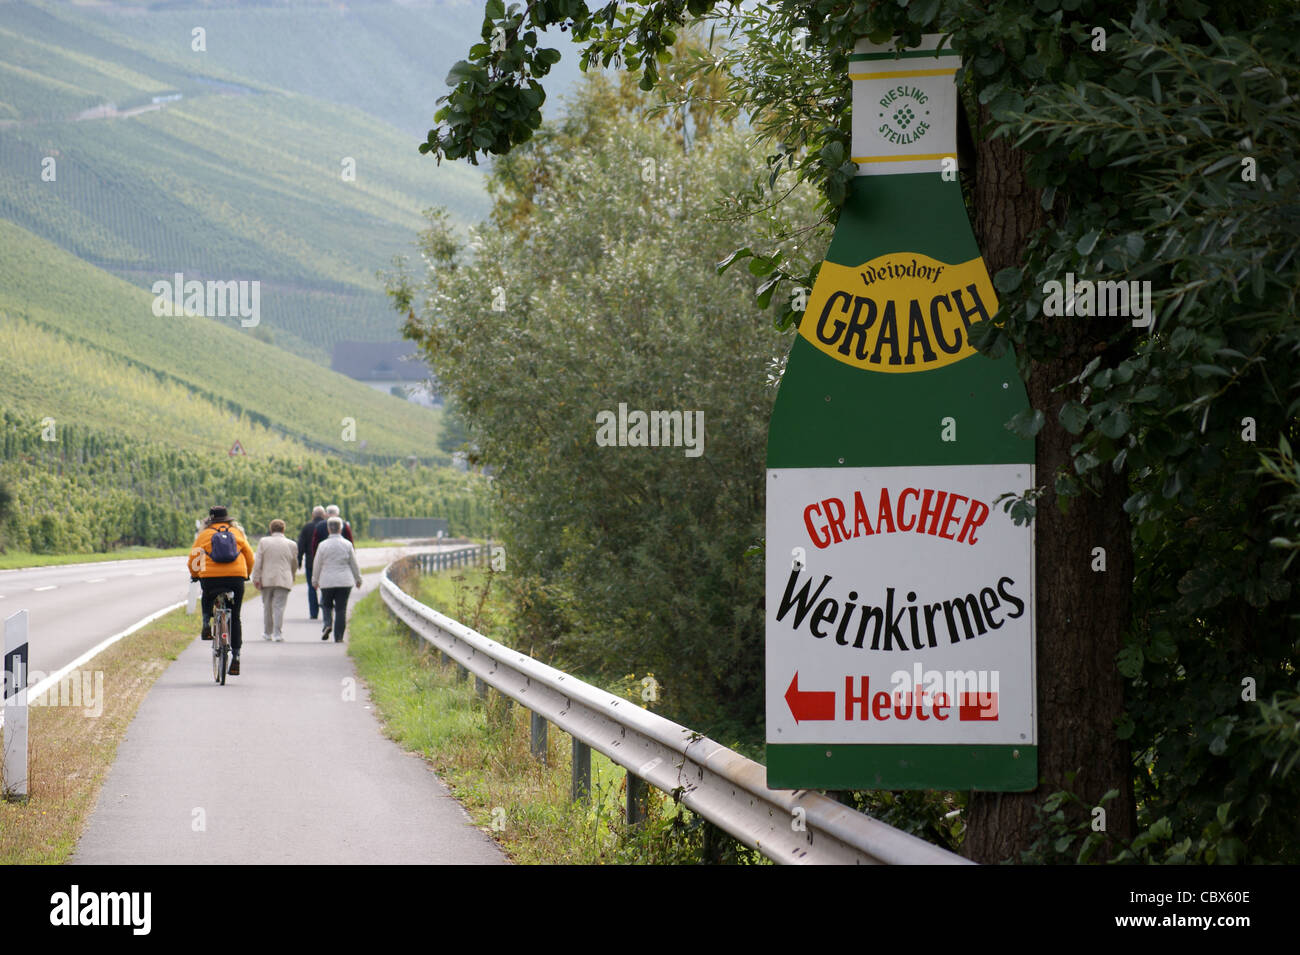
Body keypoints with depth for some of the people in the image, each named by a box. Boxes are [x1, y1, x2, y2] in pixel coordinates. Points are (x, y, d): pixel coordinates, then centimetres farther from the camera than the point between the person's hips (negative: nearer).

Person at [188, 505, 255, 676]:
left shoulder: (204, 535, 8)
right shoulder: (237, 533, 13)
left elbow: (193, 558, 8)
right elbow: (249, 556, 15)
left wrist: (194, 575, 27)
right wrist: (247, 574, 32)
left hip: (211, 578, -1)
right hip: (236, 577, 1)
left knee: (207, 598, 36)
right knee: (234, 618, 11)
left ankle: (206, 623, 12)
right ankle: (235, 656, 6)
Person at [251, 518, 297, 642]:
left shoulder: (263, 542, 0)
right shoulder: (291, 545, 2)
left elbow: (257, 562, -3)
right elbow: (294, 565, 12)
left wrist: (256, 578, -1)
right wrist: (291, 577, 28)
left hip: (267, 580, 1)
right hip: (283, 580, -1)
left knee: (267, 607, 13)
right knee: (279, 607, -2)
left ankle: (267, 633, 22)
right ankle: (277, 634, -11)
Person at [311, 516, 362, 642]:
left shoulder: (323, 545, -4)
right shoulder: (347, 545, -2)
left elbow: (317, 565, 2)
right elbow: (354, 564, 5)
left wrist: (315, 580, 16)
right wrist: (358, 579, 17)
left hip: (327, 581, 0)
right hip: (344, 581, 0)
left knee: (327, 605, 17)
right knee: (341, 609, 3)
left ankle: (327, 624, -9)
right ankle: (338, 637, 1)